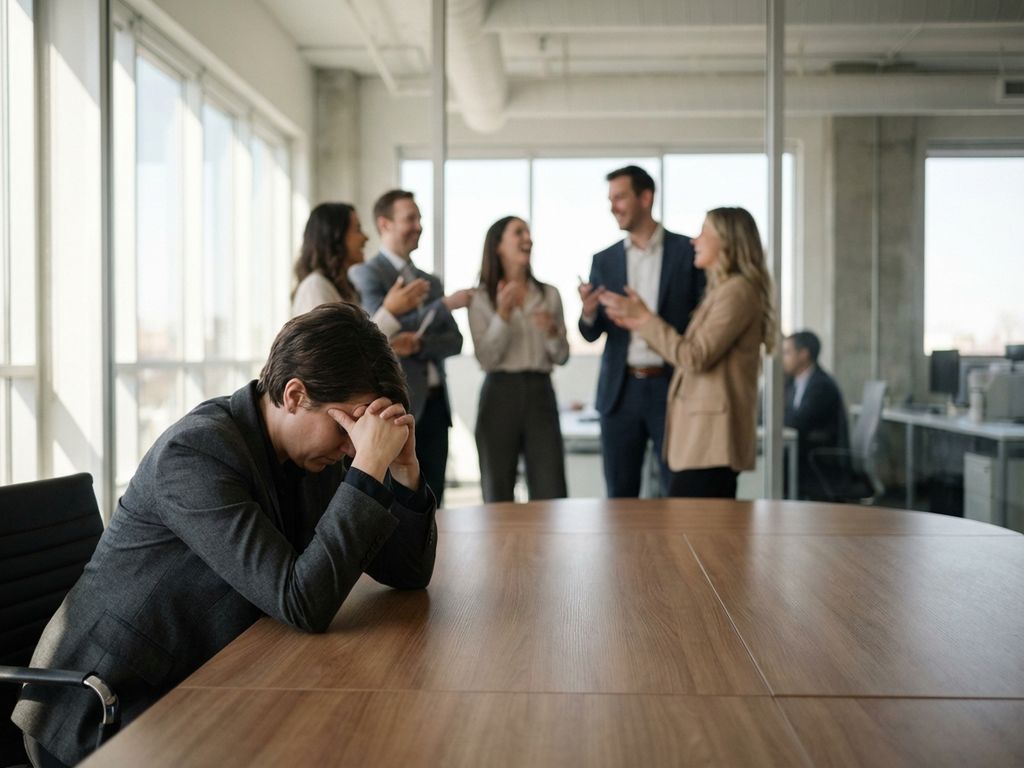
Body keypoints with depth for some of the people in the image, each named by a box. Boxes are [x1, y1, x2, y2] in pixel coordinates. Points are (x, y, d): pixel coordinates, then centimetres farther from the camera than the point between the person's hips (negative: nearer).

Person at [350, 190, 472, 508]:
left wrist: (418, 345, -10)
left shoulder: (431, 281, 18)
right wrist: (445, 304, -15)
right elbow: (386, 329, -14)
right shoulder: (366, 274, -2)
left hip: (434, 404, 6)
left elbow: (454, 340, 9)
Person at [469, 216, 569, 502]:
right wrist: (503, 315, -17)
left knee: (551, 494, -2)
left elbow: (561, 357, 10)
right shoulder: (481, 298, 2)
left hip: (540, 394, 2)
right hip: (500, 395, -2)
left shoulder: (550, 294, 9)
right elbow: (486, 359, -7)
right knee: (498, 494, 5)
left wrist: (552, 332, -10)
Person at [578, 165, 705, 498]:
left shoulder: (688, 252, 0)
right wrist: (588, 313, -15)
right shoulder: (604, 260, 9)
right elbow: (591, 334, 7)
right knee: (620, 496, 9)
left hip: (672, 388, -3)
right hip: (620, 391, 3)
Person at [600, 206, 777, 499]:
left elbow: (696, 357, -18)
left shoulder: (738, 290, -11)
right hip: (701, 432, 10)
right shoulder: (722, 290, 20)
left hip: (710, 434, -10)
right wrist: (639, 323, 15)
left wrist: (646, 319, -11)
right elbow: (691, 355, 18)